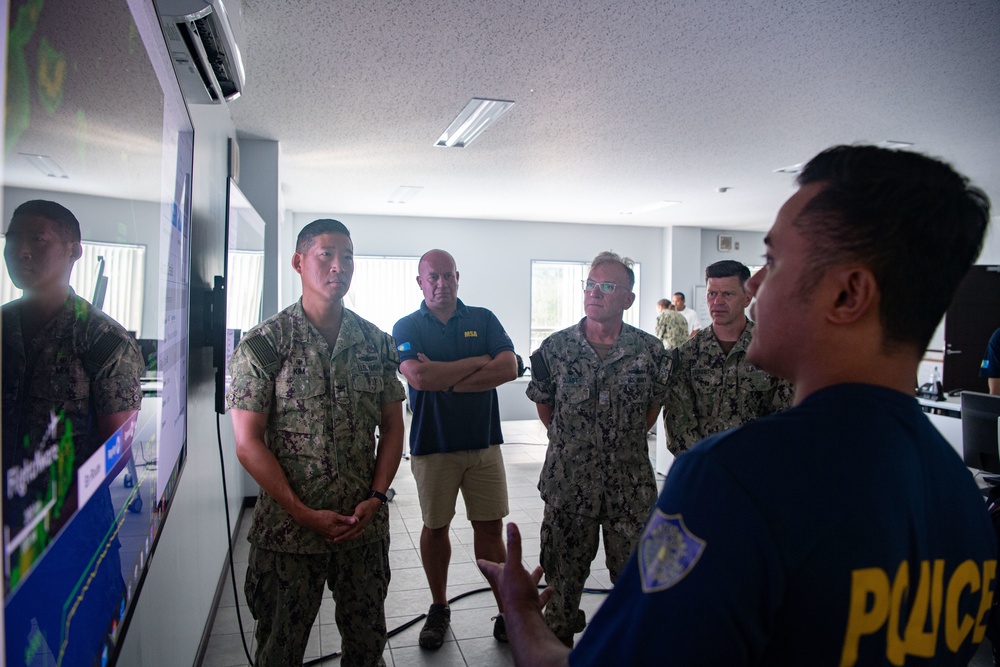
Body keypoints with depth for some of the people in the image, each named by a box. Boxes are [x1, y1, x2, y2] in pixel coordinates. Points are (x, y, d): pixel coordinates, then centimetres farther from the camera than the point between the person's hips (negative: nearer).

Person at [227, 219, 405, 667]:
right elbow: (248, 442, -10)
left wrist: (376, 498, -5)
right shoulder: (264, 343, -8)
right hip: (288, 530, -2)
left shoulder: (377, 343, 3)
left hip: (365, 527, 3)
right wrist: (304, 513, -13)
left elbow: (392, 427, 7)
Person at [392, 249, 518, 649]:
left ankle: (506, 610, 18)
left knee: (490, 527, 5)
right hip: (432, 445, -1)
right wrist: (477, 362, -12)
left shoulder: (483, 320, 5)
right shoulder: (406, 327, -1)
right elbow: (419, 377, -19)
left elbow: (508, 368, -10)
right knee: (435, 527, 12)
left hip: (484, 443, 1)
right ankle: (438, 610, 30)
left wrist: (445, 379, -14)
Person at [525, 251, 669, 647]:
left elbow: (655, 403, 10)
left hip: (631, 484, 0)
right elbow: (541, 400, 8)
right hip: (568, 482, 0)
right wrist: (568, 442, 8)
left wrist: (629, 440, 6)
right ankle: (558, 641, 37)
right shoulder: (554, 348, -5)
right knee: (563, 571, 15)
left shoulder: (650, 351, -5)